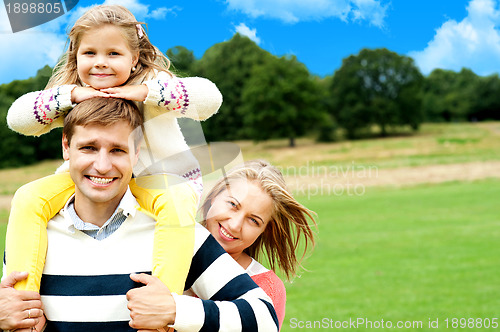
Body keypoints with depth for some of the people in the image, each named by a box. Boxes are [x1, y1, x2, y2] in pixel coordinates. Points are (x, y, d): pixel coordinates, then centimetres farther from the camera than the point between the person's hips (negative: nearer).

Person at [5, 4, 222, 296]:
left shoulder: (152, 83, -16)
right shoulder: (69, 97, -5)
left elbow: (210, 97, -31)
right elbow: (16, 117, -16)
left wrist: (145, 92, -37)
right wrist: (71, 94, -28)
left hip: (164, 177, -3)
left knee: (177, 207, -38)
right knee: (29, 198, -16)